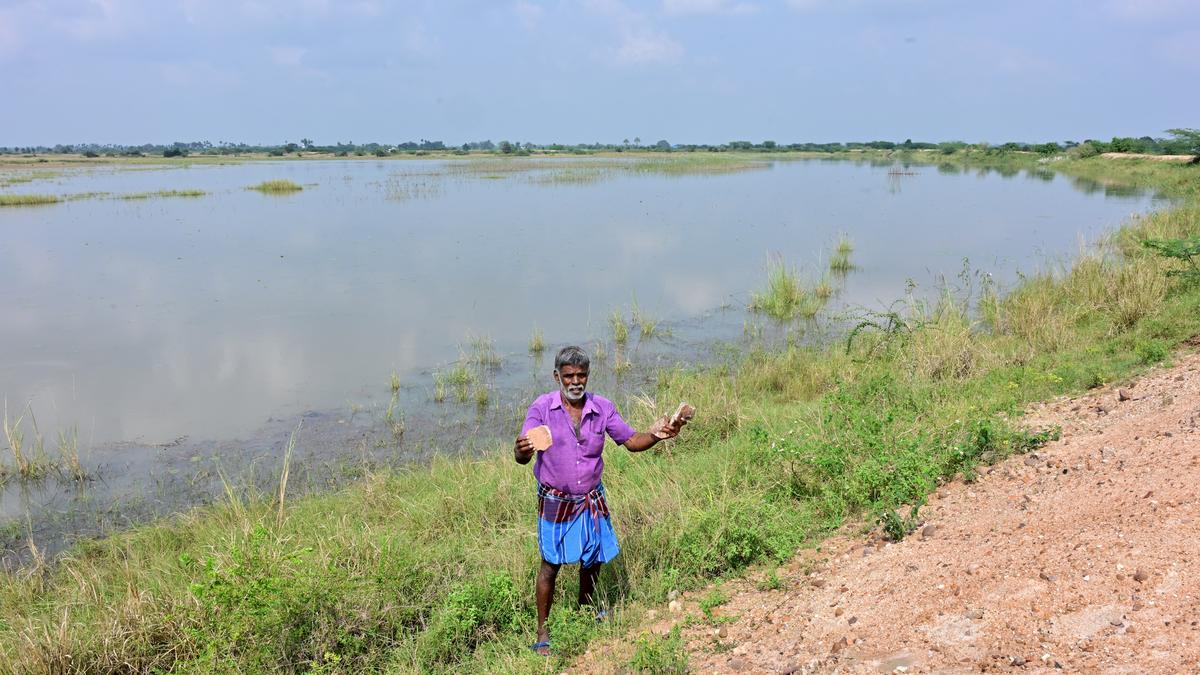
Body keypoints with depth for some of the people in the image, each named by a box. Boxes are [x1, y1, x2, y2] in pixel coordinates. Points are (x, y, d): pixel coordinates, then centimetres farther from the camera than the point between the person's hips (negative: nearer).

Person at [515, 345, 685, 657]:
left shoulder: (602, 407, -7)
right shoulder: (542, 407, -15)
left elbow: (631, 440, -1)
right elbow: (522, 457, -18)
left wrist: (655, 435, -22)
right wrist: (522, 450, -43)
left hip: (591, 499, 4)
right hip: (555, 501, -3)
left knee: (593, 560, 16)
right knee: (551, 565, 2)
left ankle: (584, 611, 44)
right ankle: (542, 634, 19)